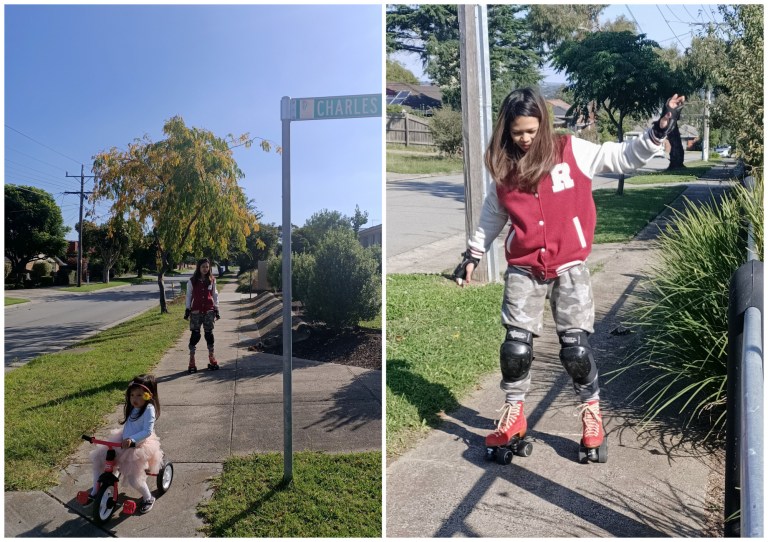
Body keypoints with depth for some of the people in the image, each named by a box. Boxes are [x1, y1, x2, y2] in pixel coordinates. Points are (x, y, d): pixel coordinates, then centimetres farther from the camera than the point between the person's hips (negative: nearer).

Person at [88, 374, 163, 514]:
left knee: (134, 478, -15)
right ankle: (95, 491, 18)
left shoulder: (149, 409, -20)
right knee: (98, 458, 2)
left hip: (139, 446, -8)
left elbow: (147, 431, -28)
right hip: (123, 442, 8)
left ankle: (148, 498, 13)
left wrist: (131, 439, -38)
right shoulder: (132, 408, 4)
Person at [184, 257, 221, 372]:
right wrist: (187, 309, 1)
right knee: (195, 335, -2)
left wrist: (216, 309, 6)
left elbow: (215, 295, 9)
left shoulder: (212, 280, 5)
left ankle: (212, 358, 15)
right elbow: (188, 295, 5)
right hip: (196, 311, -1)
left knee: (209, 334, 5)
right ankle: (191, 361, 3)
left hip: (209, 311, 1)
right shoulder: (192, 281, 1)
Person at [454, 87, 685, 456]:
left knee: (576, 347, 1)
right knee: (516, 346, 0)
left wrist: (658, 131, -15)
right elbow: (492, 215, 15)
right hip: (523, 269, 2)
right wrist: (472, 255, 17)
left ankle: (591, 409, 26)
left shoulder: (571, 151, -3)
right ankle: (513, 412, 21)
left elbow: (623, 157, -2)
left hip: (569, 266, -2)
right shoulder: (504, 167, 4)